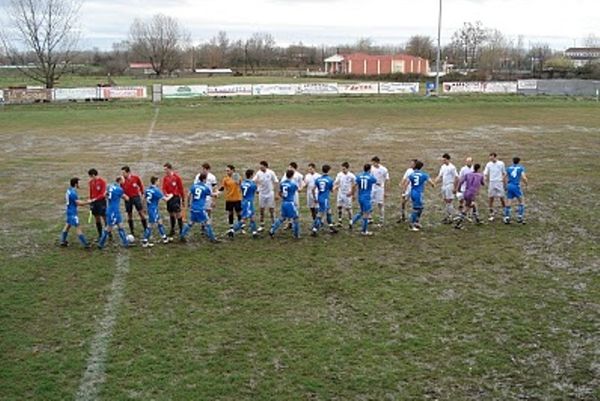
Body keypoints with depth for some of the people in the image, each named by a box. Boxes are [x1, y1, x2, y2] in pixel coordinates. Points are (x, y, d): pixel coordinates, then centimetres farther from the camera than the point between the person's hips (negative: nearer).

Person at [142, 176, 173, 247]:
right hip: (153, 209, -9)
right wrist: (170, 196, 5)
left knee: (160, 222, 18)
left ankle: (165, 238, 27)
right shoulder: (156, 190, -19)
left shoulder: (147, 189, 3)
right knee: (150, 225, -1)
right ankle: (145, 242, 4)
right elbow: (165, 199, -15)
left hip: (149, 208, 9)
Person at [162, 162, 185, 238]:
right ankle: (172, 230, 28)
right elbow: (164, 188, 4)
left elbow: (181, 188, -5)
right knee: (171, 214, 15)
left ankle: (181, 230, -2)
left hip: (176, 197, -5)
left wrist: (183, 199, -1)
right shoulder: (165, 178, 4)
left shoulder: (176, 177, -10)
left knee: (178, 214, -8)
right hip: (169, 198, 5)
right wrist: (166, 194, -19)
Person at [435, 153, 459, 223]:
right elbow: (440, 176, 14)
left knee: (449, 201, -7)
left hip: (449, 186, -8)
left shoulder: (452, 167, -13)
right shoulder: (443, 167, 10)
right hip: (444, 186, 8)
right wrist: (435, 182, -3)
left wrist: (454, 188, -15)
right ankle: (447, 216, 22)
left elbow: (456, 178, -13)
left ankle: (451, 218, -2)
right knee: (445, 201, 12)